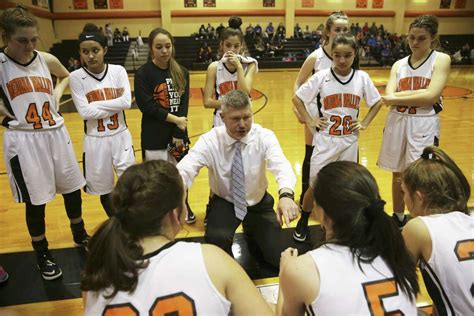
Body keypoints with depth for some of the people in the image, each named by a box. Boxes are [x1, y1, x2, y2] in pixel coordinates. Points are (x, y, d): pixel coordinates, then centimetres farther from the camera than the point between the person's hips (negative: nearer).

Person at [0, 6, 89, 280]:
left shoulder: (47, 60, 1)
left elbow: (66, 76, 22)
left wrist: (57, 94, 6)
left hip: (56, 133, 4)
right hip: (23, 141, -4)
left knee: (72, 189, 14)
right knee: (36, 201, 7)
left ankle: (80, 236, 38)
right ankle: (43, 255, 29)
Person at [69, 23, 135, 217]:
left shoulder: (118, 71, -3)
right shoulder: (76, 77, -6)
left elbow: (127, 102, -15)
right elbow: (85, 112, -15)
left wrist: (96, 104, -15)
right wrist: (115, 103, -13)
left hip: (121, 136, 0)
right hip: (95, 140, 0)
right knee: (104, 188, 14)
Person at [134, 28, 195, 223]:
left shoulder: (181, 72, 3)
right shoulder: (143, 73, -7)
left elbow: (183, 104, -2)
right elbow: (146, 106, -14)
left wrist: (178, 133, -11)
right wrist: (174, 119, -15)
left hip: (179, 132, 4)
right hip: (154, 135, -3)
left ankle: (184, 205, 37)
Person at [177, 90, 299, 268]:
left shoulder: (264, 137, -19)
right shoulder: (209, 141, -19)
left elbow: (281, 165, -37)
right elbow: (185, 170, -32)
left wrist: (286, 195, -59)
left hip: (259, 203, 2)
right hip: (224, 203, -1)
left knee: (278, 257, -3)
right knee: (216, 239, -31)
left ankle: (252, 233, 30)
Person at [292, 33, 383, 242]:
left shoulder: (362, 77, -3)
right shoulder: (321, 77, -9)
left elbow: (377, 102, 11)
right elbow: (297, 98, -1)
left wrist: (364, 123, 3)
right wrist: (309, 121, -5)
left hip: (349, 141, 2)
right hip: (325, 140, -2)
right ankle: (303, 222, 26)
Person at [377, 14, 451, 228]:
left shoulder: (441, 59, -2)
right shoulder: (399, 64, 9)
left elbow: (431, 96, -17)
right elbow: (389, 97, -6)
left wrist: (398, 97, -11)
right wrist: (419, 93, -15)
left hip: (423, 124, -4)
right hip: (397, 122, 4)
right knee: (398, 174, 14)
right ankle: (398, 218, 32)